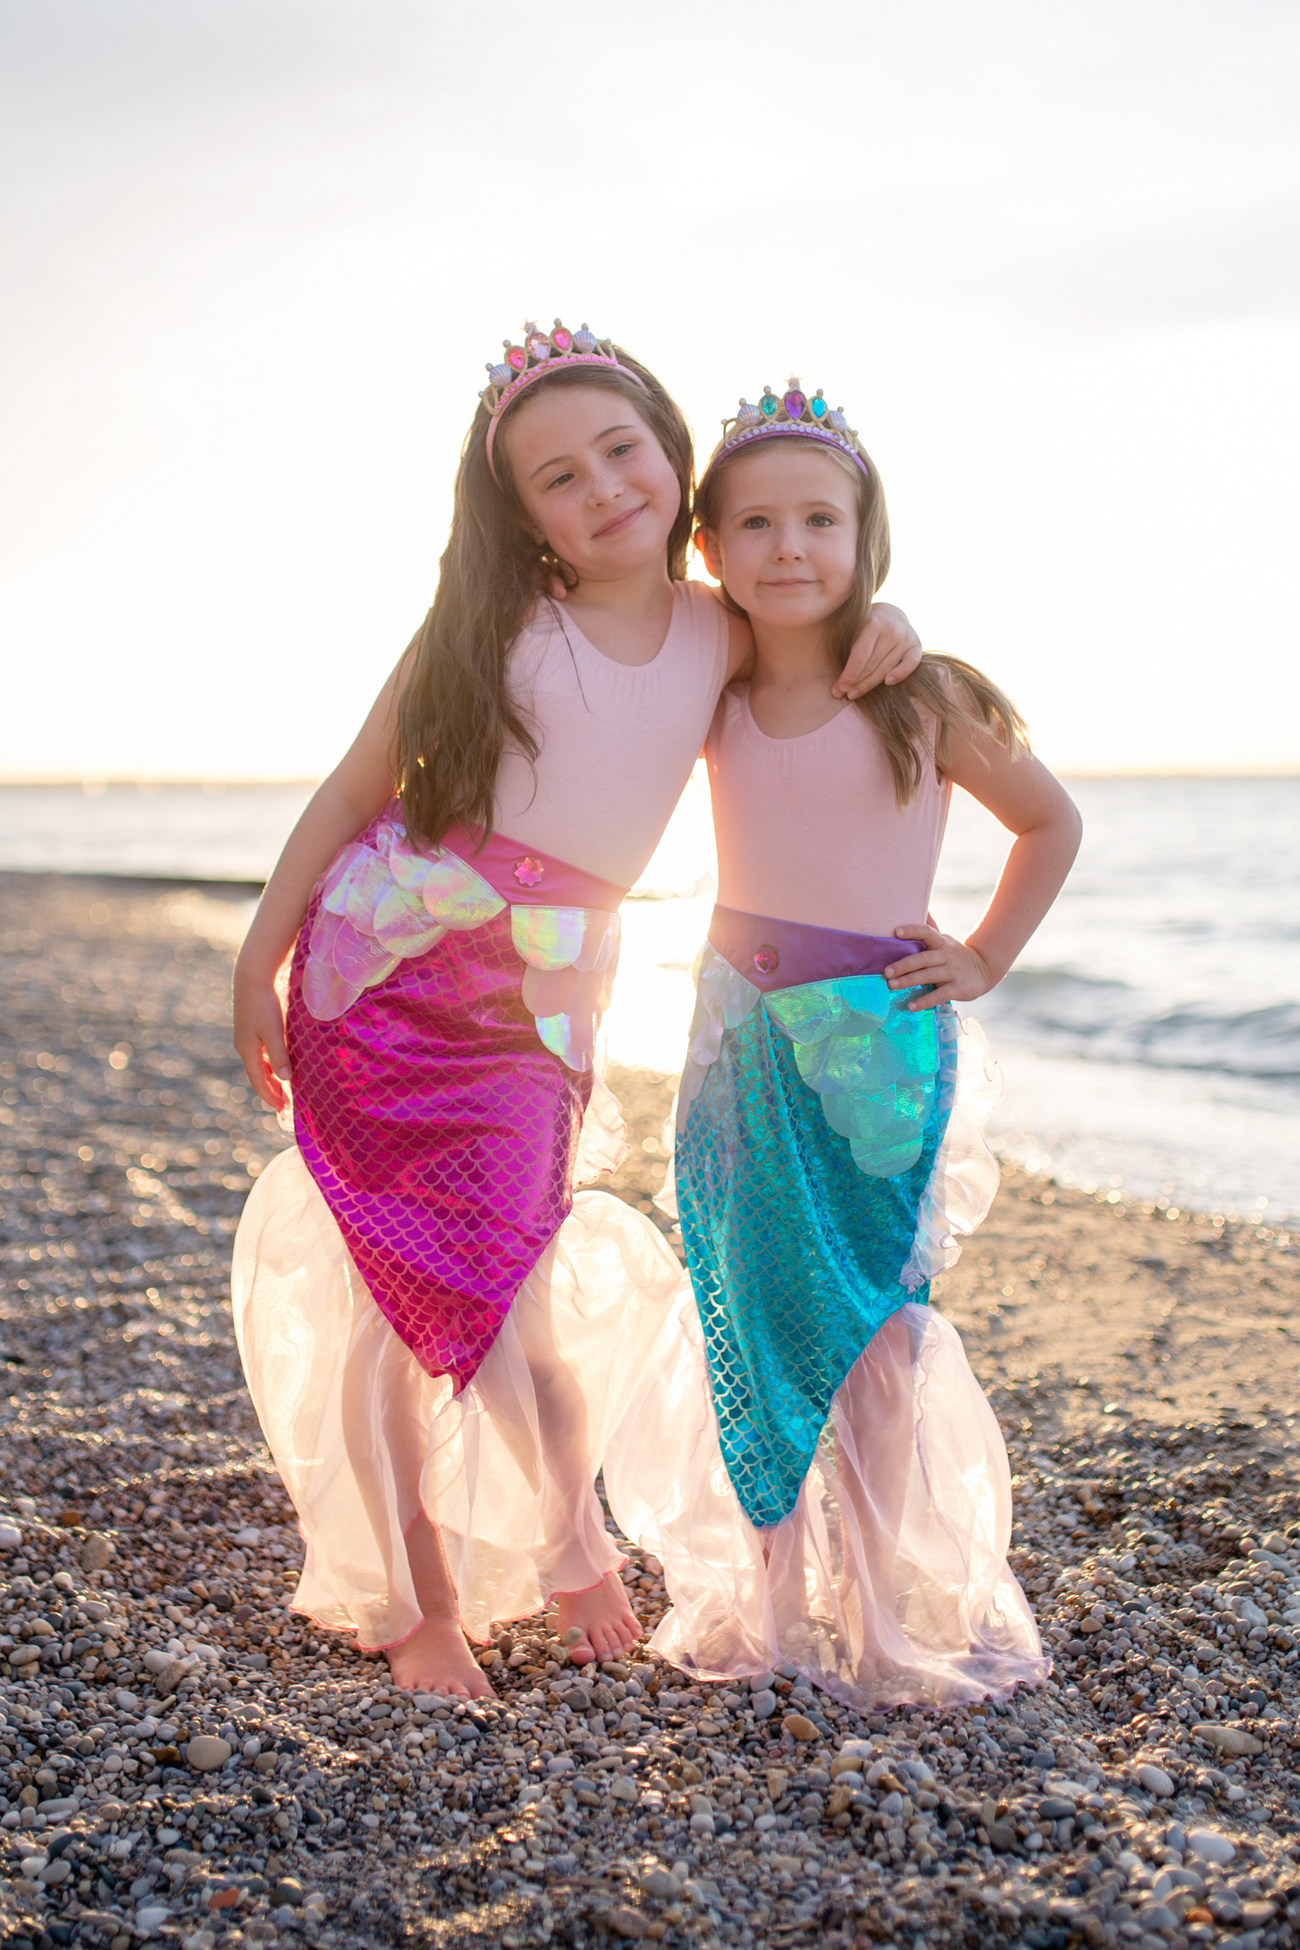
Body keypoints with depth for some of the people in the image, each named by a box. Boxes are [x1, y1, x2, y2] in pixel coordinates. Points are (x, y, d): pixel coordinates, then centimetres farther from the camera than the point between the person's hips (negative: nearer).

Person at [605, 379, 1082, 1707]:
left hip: (879, 1045, -4)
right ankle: (772, 1602, 23)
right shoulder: (711, 696, 1)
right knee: (748, 1324, 9)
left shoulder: (918, 697, -9)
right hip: (739, 1037, 4)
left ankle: (898, 1616, 16)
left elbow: (1051, 821, 4)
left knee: (871, 1323, 1)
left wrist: (986, 960, 0)